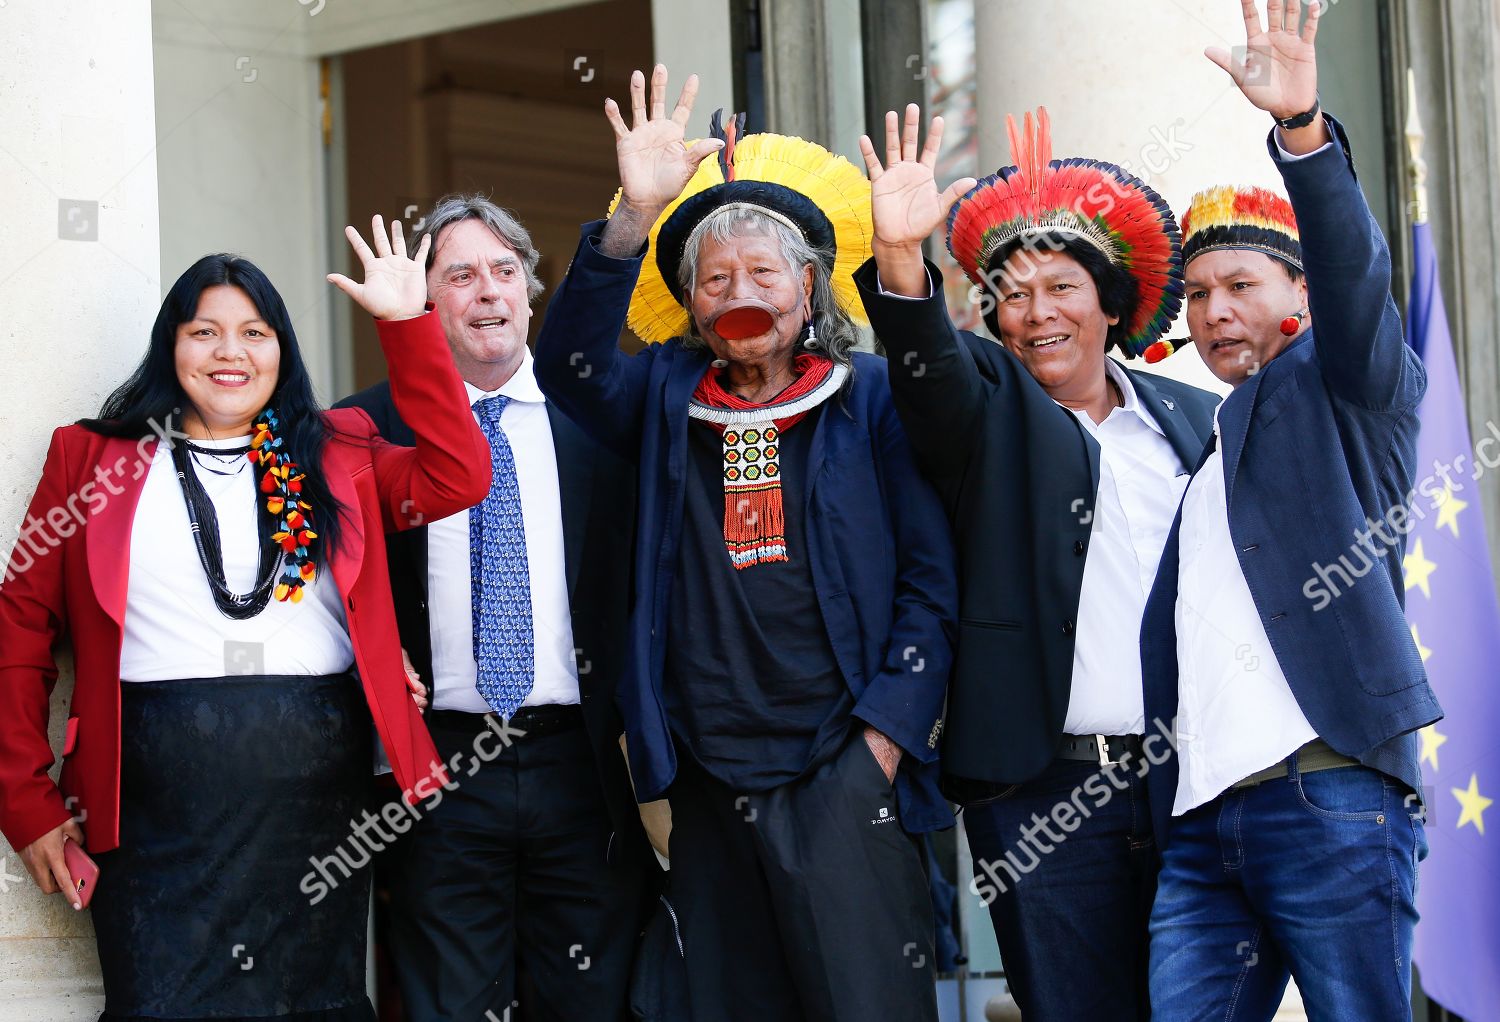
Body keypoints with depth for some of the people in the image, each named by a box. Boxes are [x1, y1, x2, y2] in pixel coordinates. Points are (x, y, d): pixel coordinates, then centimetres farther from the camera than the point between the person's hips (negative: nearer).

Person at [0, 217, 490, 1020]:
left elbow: (458, 476, -3)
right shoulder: (92, 459, 7)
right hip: (159, 815, -2)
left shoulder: (338, 454, 12)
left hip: (321, 795, 2)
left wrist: (406, 323, -5)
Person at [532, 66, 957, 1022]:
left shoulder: (869, 396, 4)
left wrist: (888, 730, -7)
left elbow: (928, 573, 2)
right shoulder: (668, 398, 12)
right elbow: (571, 367, -9)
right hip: (710, 786, 3)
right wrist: (635, 219, -20)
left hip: (841, 771, -3)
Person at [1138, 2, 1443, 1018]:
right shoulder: (1200, 435, 27)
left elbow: (1353, 272, -9)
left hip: (1329, 794, -6)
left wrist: (1302, 125, -25)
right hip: (1200, 820, 6)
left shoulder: (1344, 389, 10)